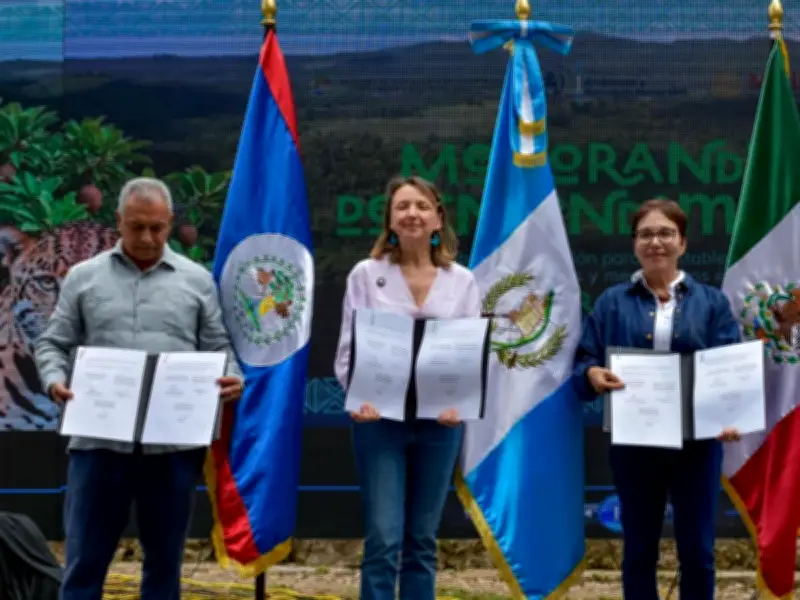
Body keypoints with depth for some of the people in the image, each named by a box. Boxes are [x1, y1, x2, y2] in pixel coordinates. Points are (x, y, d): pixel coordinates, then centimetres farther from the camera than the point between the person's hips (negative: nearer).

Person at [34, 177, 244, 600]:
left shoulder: (197, 280, 9)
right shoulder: (83, 277, 9)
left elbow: (218, 347, 10)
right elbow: (52, 343, 9)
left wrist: (232, 377, -11)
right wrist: (55, 380, -11)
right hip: (99, 440, 0)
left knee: (164, 559, 10)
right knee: (85, 560, 3)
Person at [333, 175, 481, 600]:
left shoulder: (462, 281, 6)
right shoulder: (366, 274, 1)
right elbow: (349, 347, 0)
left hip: (440, 421, 2)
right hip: (380, 417, -2)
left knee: (422, 541, 10)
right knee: (383, 540, -6)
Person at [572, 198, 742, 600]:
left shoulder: (711, 302, 6)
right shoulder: (612, 302, 6)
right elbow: (584, 360, 1)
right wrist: (592, 374, -24)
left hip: (696, 441, 0)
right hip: (634, 442, 0)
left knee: (697, 549, 4)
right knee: (639, 549, 8)